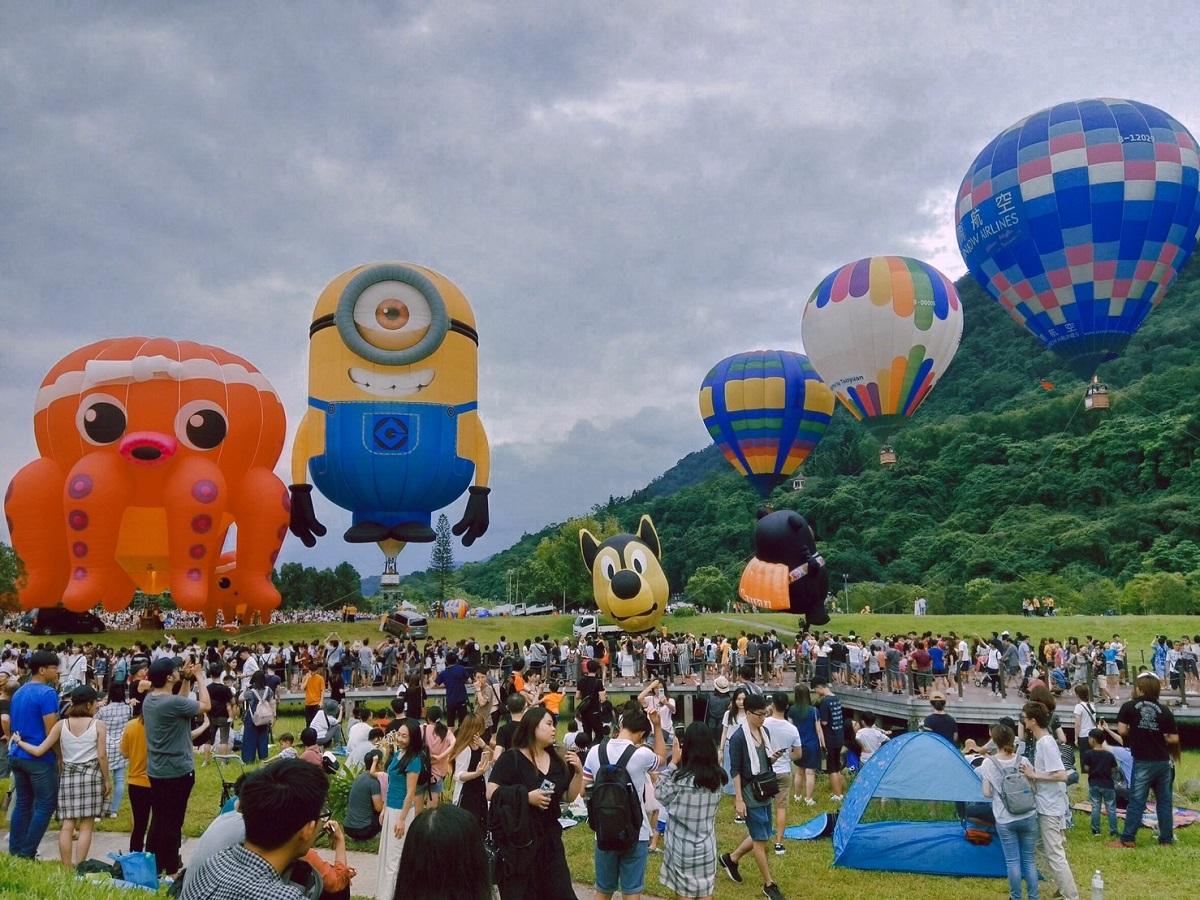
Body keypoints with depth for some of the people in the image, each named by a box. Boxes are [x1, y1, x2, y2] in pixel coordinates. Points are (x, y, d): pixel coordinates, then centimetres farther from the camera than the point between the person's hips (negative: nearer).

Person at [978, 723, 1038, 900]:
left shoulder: (988, 763, -10)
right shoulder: (1023, 761, -4)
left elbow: (987, 793, -5)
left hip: (1005, 821, -2)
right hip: (1028, 817, 2)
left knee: (1012, 861, 8)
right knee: (1030, 860, 13)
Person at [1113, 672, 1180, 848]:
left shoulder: (1129, 706, -6)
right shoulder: (1164, 711, 1)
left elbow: (1121, 730, -10)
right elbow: (1174, 739, 0)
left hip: (1143, 762, -3)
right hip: (1163, 761, 3)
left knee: (1136, 801, 1)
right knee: (1164, 801, 13)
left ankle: (1128, 839, 3)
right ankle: (1167, 838, 19)